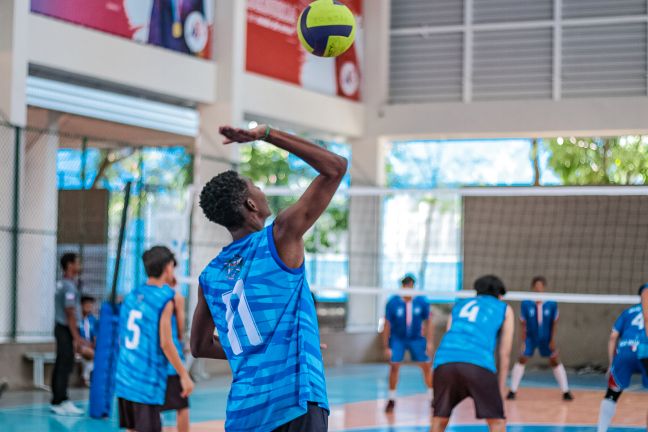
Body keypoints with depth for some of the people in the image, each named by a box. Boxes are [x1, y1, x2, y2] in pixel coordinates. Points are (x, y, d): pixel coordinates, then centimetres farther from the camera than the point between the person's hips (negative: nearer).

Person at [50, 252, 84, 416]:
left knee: (60, 365, 12)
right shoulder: (69, 286, -17)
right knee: (65, 366, -8)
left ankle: (58, 401, 16)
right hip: (66, 329, -10)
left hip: (60, 327, 10)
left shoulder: (61, 284, 12)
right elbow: (70, 313, -20)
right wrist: (76, 336, -20)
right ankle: (60, 403, -8)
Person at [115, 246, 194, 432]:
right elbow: (166, 344, -14)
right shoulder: (165, 299, -11)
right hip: (148, 381, -7)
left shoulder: (132, 296, 10)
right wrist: (184, 375, -7)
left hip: (125, 377, 7)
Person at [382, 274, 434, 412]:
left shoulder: (421, 302, -14)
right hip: (397, 338, -1)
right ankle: (391, 399, 5)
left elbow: (428, 322, -2)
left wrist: (429, 341, -7)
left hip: (417, 338, 1)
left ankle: (432, 398, 12)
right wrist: (386, 347, -9)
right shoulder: (393, 303, -18)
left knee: (426, 366, -1)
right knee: (394, 366, -10)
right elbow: (387, 325, -10)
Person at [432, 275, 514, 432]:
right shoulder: (505, 309, 27)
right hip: (478, 363, -3)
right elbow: (505, 353, 22)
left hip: (444, 360, 3)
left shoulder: (459, 305, 34)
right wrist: (500, 388, 25)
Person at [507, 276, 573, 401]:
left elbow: (554, 322, -5)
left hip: (546, 339, 0)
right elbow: (523, 322, -8)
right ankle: (513, 390, 9)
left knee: (555, 361, 5)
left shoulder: (552, 304, -18)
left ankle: (566, 391, 16)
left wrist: (553, 340, -6)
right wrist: (523, 341, -8)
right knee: (522, 360, -3)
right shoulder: (526, 304, -18)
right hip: (530, 338, 0)